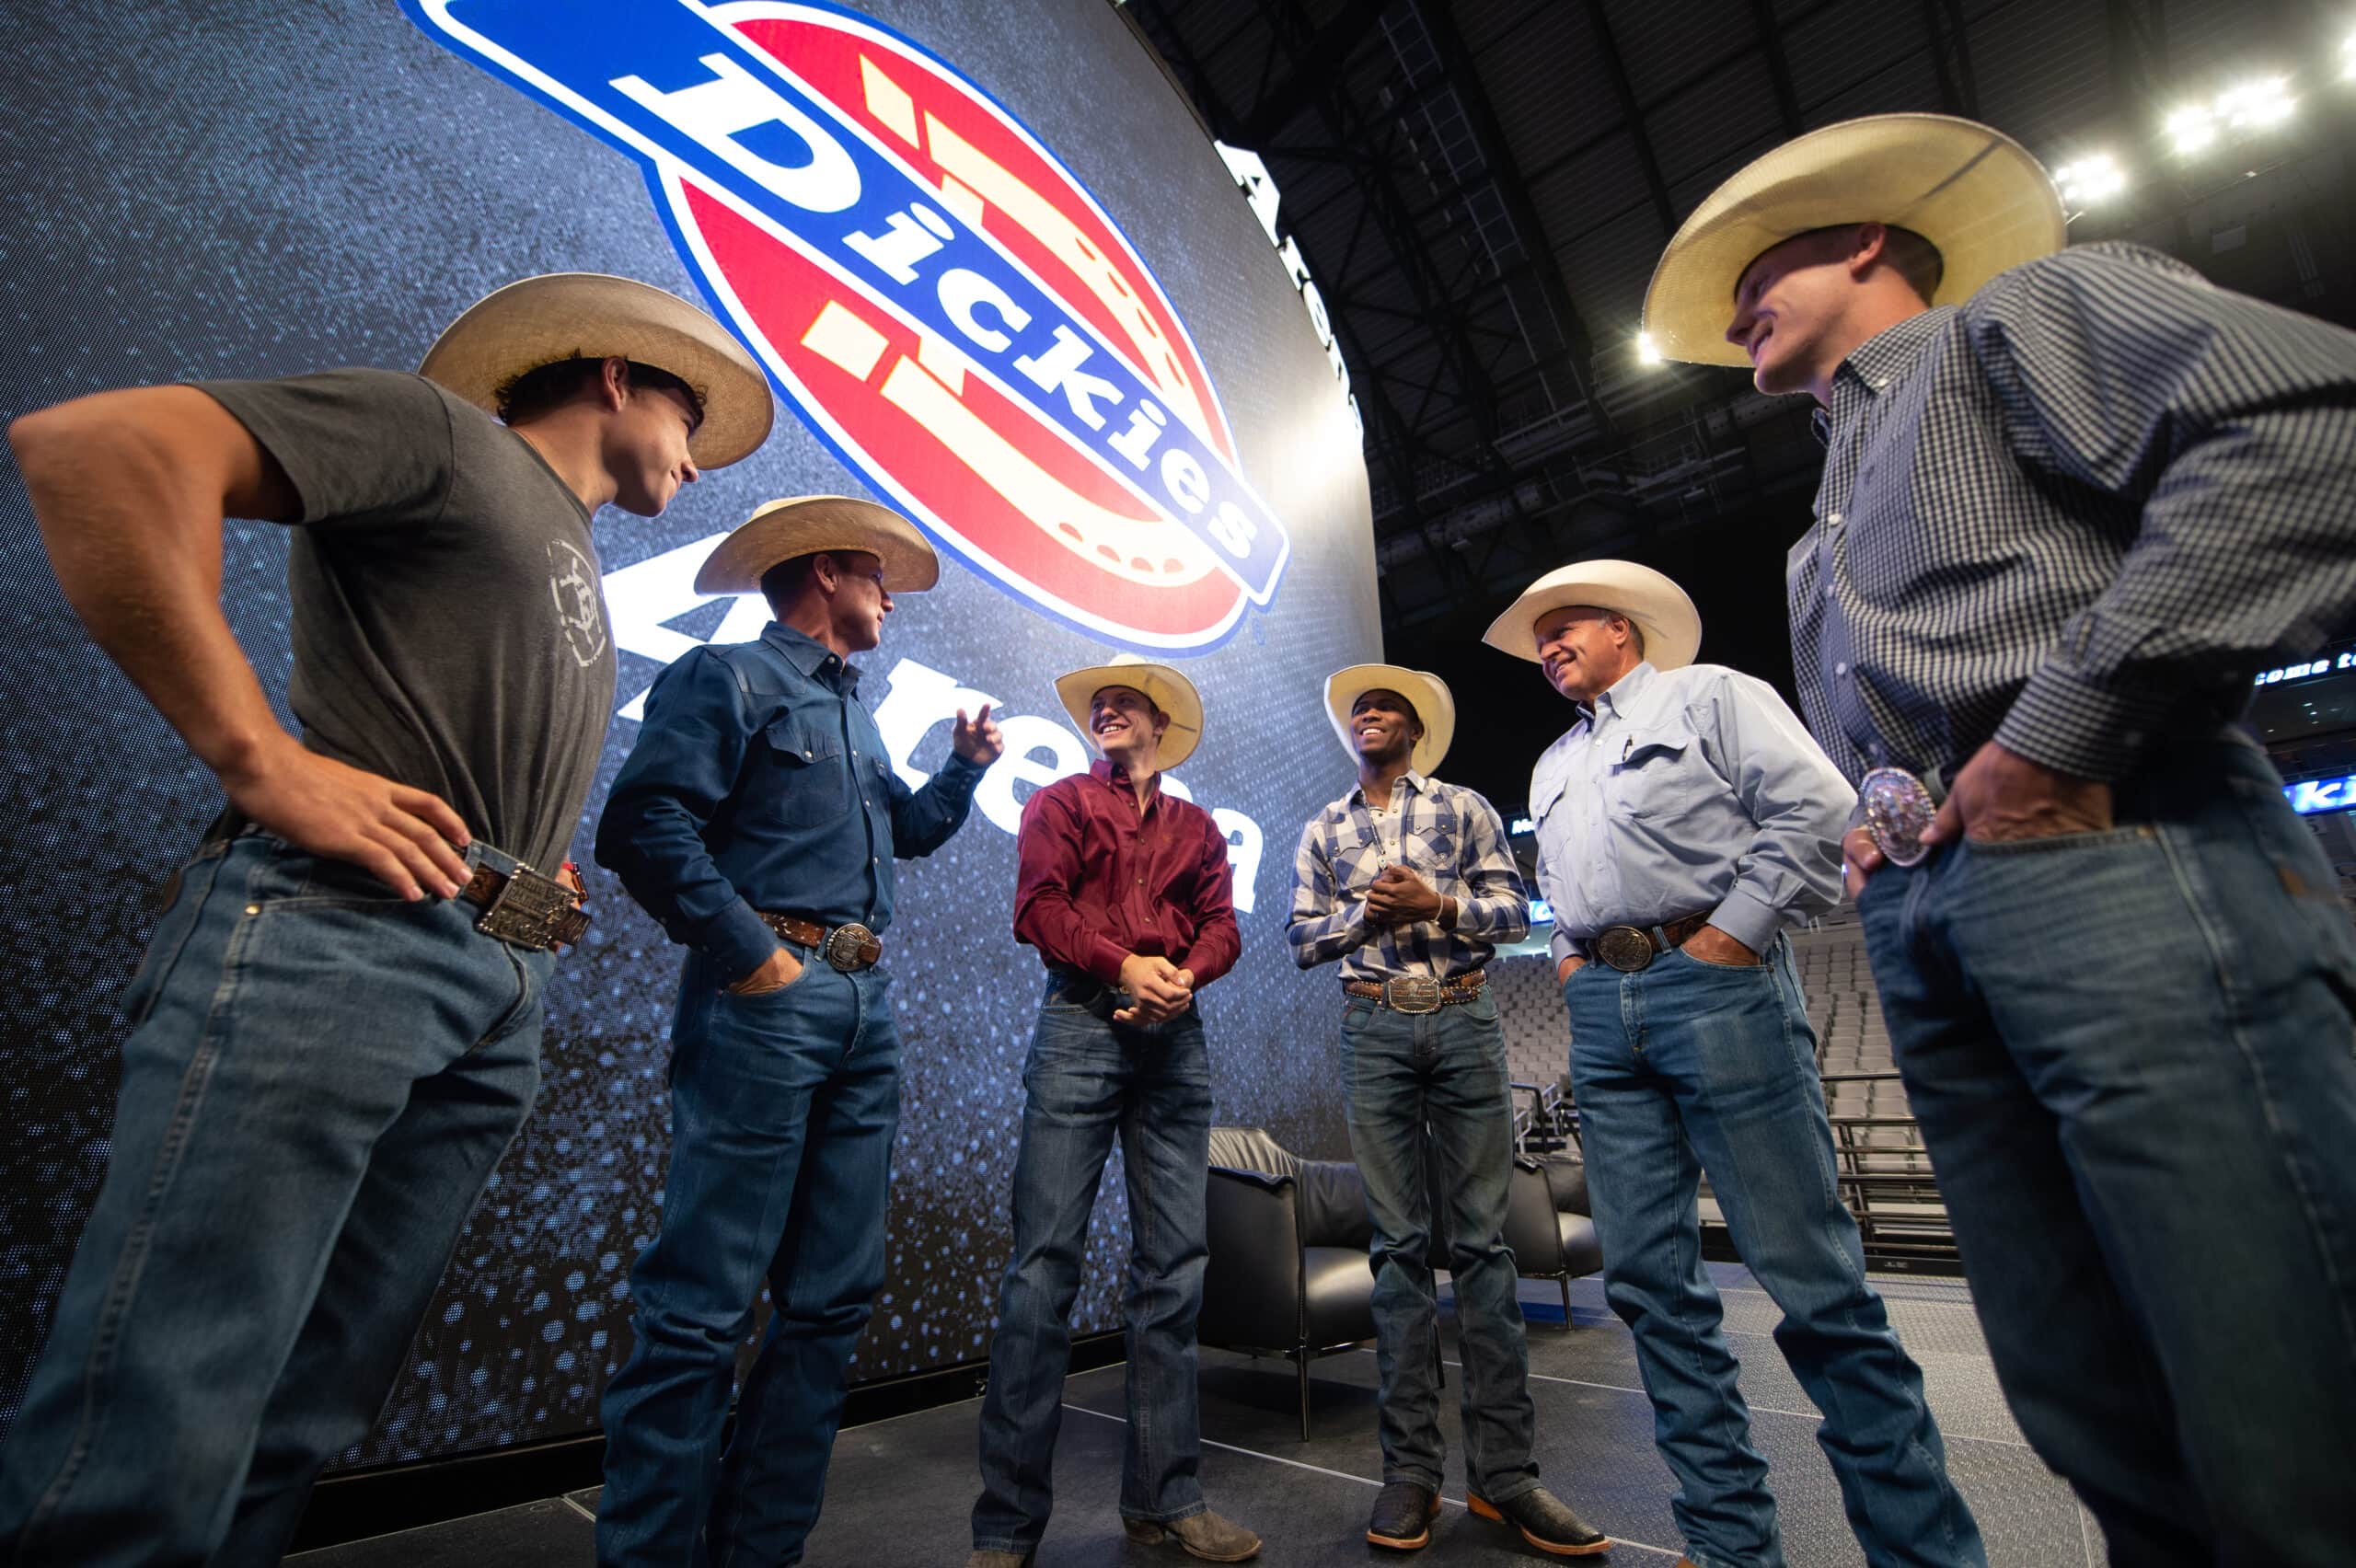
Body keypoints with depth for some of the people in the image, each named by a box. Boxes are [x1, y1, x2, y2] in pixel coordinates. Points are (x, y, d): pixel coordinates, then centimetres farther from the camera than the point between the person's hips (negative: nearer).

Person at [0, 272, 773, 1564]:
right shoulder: (440, 427, 5)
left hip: (499, 997, 8)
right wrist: (259, 760, -15)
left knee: (309, 1422, 11)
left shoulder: (575, 571, 28)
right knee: (153, 1450, -7)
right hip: (333, 930, -7)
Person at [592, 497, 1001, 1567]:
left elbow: (907, 831, 34)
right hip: (769, 999, -8)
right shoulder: (728, 678, 0)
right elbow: (643, 824, -13)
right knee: (705, 1302, -4)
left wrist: (965, 767, 20)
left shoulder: (854, 714, 24)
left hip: (867, 1005, 8)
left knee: (833, 1295, 11)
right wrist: (749, 950, -15)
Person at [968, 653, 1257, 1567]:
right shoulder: (1059, 803, 13)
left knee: (1174, 1266, 4)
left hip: (1175, 1037, 3)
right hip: (1080, 1023, -3)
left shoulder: (1196, 825, 21)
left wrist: (1181, 975, -11)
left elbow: (1221, 924, 10)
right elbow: (1037, 907, -1)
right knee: (1044, 1261, -5)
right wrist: (1123, 964, -15)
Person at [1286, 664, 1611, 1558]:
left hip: (1465, 1021, 0)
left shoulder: (1465, 808, 9)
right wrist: (1366, 914, -9)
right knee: (1399, 1242, 2)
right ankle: (1410, 1468, 11)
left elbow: (1514, 913, 3)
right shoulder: (1323, 831, 13)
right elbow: (1301, 939, 8)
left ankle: (1503, 1470, 10)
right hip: (1374, 1028, 1)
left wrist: (1437, 903, -13)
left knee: (1482, 1239, 1)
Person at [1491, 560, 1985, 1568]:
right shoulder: (1551, 766, 26)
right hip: (1601, 1010, 6)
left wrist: (1732, 937, -11)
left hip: (1714, 986, -6)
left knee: (1810, 1274, -5)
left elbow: (1817, 808, -5)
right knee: (1648, 1277, 5)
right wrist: (1566, 958, 12)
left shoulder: (1711, 694, 8)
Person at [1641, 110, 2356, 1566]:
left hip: (2105, 854, -7)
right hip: (1920, 907, 8)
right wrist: (1879, 825, 13)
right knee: (2091, 1406, 10)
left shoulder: (2024, 305, 11)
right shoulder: (1836, 513, 32)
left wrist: (2066, 725, -14)